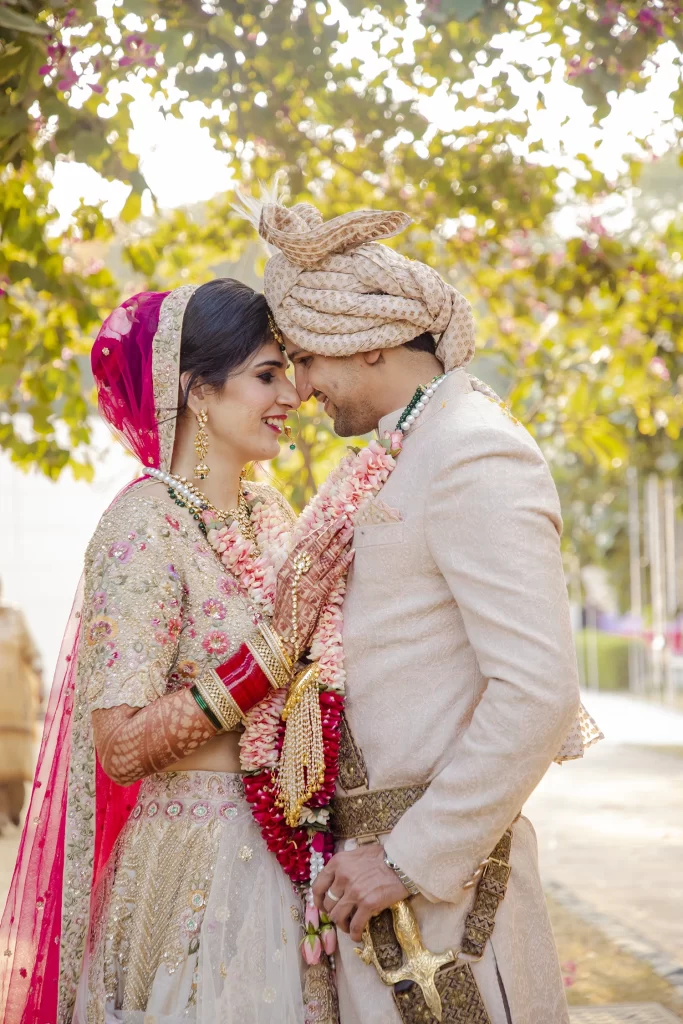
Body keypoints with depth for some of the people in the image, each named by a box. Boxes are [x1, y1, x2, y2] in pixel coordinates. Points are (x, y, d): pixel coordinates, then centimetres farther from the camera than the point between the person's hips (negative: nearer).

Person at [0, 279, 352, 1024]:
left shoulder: (268, 512, 5)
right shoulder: (145, 527, -16)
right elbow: (122, 746, -21)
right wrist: (273, 649, -24)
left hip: (277, 854, 7)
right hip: (191, 869, -7)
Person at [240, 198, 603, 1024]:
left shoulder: (473, 454, -14)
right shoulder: (404, 454, 15)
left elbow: (539, 692, -23)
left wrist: (412, 857, -19)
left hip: (443, 863, -9)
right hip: (382, 843, 9)